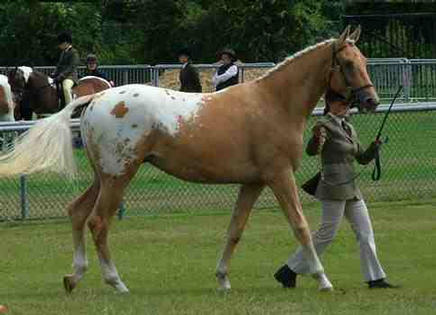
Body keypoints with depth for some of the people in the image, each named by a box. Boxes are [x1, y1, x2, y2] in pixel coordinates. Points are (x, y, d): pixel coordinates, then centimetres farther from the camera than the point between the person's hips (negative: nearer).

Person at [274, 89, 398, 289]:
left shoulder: (348, 128, 15)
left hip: (351, 188, 8)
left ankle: (375, 278, 8)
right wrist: (317, 137, -50)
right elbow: (311, 151, -28)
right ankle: (289, 271, 4)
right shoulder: (325, 125, -10)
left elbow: (362, 158, 19)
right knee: (327, 233, -5)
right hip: (334, 188, -8)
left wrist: (374, 147, -1)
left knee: (365, 233, 5)